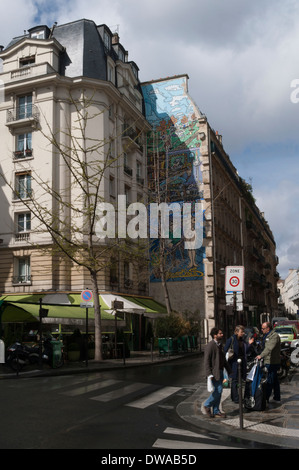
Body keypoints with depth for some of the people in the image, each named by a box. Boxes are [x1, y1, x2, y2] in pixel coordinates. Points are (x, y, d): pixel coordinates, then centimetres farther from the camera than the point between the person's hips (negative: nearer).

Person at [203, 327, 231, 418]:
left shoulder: (220, 345, 14)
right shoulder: (210, 345, -14)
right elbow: (206, 360, -17)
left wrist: (229, 370, 18)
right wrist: (209, 374, -22)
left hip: (220, 371, 9)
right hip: (214, 372, -9)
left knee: (218, 391, 10)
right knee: (218, 390, -12)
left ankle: (216, 411, 18)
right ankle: (207, 405, 6)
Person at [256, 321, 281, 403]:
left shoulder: (274, 336, -16)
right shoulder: (266, 336, 17)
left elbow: (269, 348, -30)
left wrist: (261, 355, -39)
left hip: (272, 362, -10)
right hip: (268, 362, 10)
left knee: (270, 381, -8)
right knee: (275, 381, 15)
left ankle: (266, 398, -6)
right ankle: (277, 398, 23)